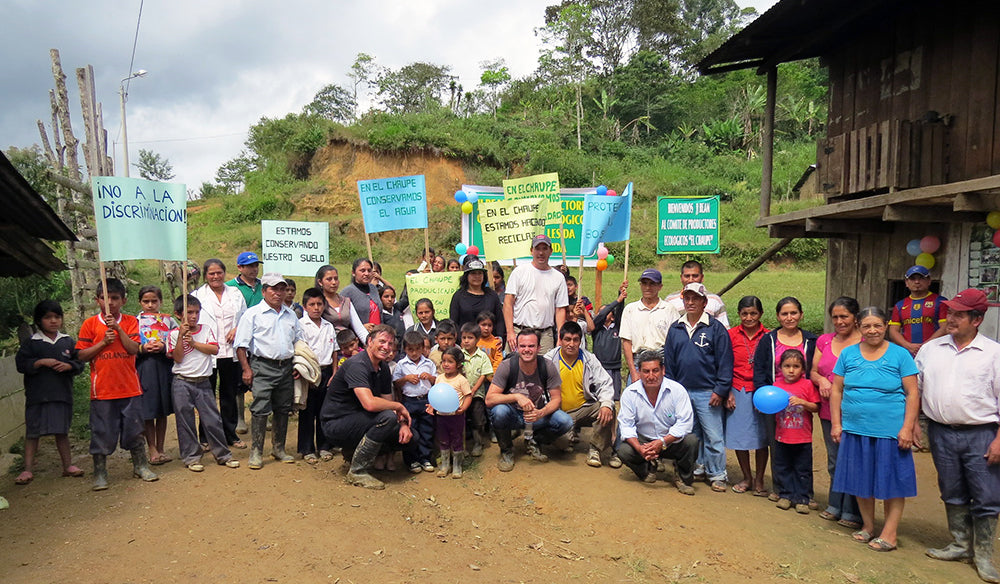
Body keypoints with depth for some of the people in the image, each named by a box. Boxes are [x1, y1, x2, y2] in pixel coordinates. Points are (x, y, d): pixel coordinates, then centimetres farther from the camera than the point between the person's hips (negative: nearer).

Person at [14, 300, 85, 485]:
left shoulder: (68, 342, 8)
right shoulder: (31, 343, 1)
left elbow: (79, 363, 8)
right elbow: (21, 363, -4)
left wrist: (68, 366, -11)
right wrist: (42, 362, -16)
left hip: (62, 394, 2)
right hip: (37, 395, -2)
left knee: (62, 431, 12)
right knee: (33, 432, 1)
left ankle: (68, 465, 20)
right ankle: (28, 469, 8)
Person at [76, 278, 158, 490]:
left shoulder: (130, 322, 4)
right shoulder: (90, 324, 1)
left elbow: (134, 349, -8)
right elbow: (81, 355, -1)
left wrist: (117, 328, -15)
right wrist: (103, 342, -13)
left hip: (130, 387, 1)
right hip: (102, 389, -1)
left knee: (134, 429, 10)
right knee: (101, 433, 5)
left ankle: (140, 466, 24)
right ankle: (100, 473, 17)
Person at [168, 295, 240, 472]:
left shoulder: (207, 329, 6)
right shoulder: (174, 334, -1)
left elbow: (214, 349, -7)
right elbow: (178, 358, -10)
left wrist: (194, 342, -11)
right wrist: (181, 336, -16)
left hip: (203, 382, 2)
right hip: (182, 383, -1)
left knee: (213, 420, 3)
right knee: (185, 422, 3)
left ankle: (223, 454, 15)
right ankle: (191, 457, 16)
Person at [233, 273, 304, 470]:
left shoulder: (290, 315, 16)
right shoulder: (253, 314, -1)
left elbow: (298, 341, 23)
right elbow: (241, 344, -4)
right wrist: (246, 369, -10)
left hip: (286, 367, 5)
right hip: (263, 366, -5)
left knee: (283, 409, 10)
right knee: (260, 409, -8)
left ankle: (279, 448, 23)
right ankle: (256, 452, 1)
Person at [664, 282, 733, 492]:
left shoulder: (716, 328, -3)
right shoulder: (675, 329, 10)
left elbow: (725, 362, -4)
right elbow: (668, 362, 14)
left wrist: (720, 390, -9)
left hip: (707, 393, -4)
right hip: (681, 392, 5)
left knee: (713, 436, -2)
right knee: (691, 434, 13)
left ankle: (717, 475, 10)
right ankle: (698, 467, 27)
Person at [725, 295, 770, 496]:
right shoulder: (731, 335, 1)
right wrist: (728, 392, -2)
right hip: (737, 392, 1)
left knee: (761, 436, 5)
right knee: (739, 435, 7)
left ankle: (759, 480, 20)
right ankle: (747, 478, 24)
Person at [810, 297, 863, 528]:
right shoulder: (824, 341, 10)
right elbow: (813, 371, 14)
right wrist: (822, 380, -7)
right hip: (829, 411, 6)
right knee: (834, 462, 17)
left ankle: (852, 512, 13)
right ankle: (835, 506, 29)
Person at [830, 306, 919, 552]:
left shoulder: (900, 355, -2)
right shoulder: (848, 354, 6)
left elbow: (912, 394, -3)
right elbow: (836, 391, 8)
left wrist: (907, 428, -10)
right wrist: (836, 423, 3)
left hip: (890, 431, -3)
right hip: (855, 429, 3)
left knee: (893, 479, 3)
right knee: (861, 478, 12)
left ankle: (889, 533, 14)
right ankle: (868, 525, 28)